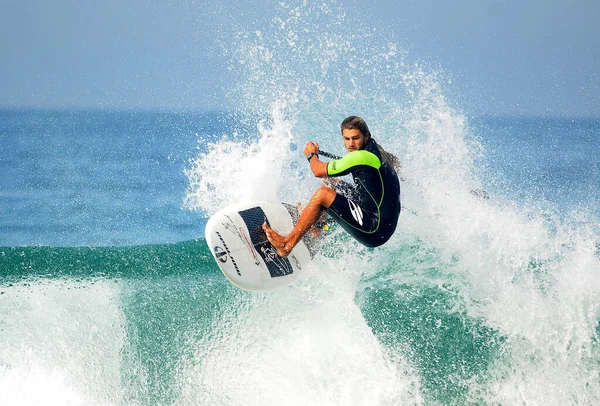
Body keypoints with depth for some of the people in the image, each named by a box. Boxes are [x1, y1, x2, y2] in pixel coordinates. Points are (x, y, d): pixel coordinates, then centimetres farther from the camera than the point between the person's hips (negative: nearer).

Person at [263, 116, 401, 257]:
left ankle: (287, 244, -5)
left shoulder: (361, 157, -21)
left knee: (322, 194, -14)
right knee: (330, 184, 20)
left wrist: (312, 155, 10)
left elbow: (319, 171, -12)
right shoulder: (377, 151, 8)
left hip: (374, 231, -10)